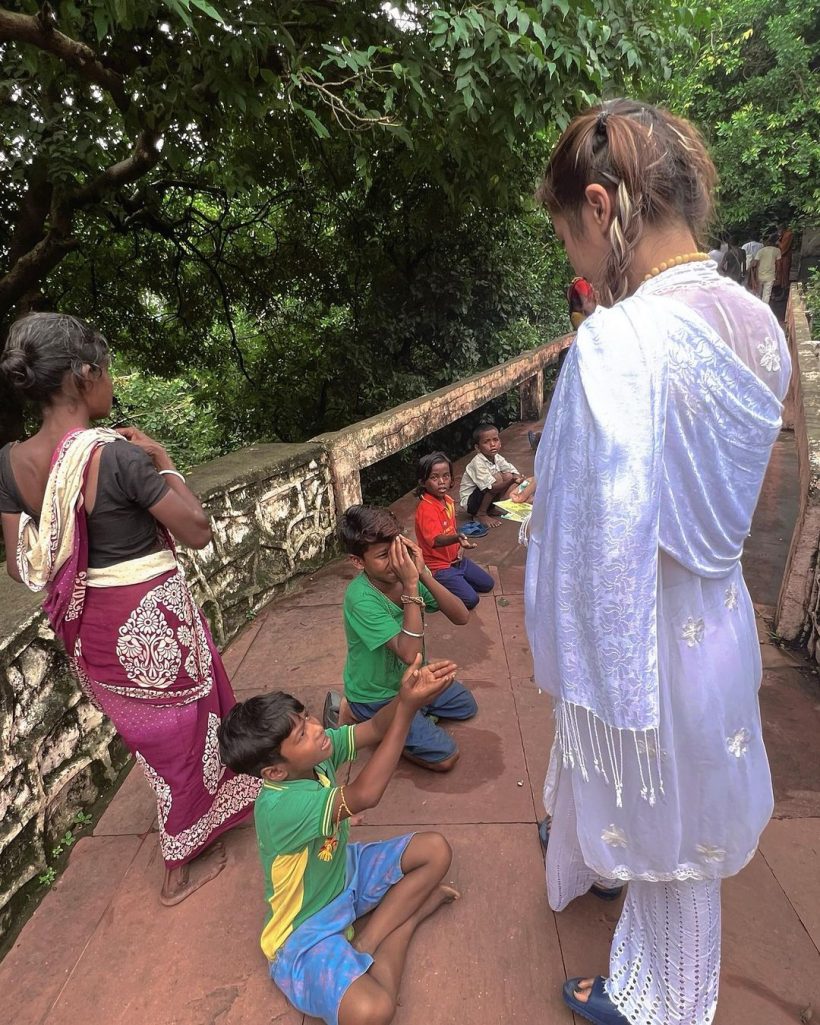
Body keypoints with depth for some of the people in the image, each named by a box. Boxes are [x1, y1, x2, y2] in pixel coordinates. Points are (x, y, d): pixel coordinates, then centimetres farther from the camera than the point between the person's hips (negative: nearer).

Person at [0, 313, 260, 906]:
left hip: (87, 626, 7)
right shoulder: (117, 455, -27)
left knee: (149, 729, 30)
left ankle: (188, 824, 56)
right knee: (180, 735, 18)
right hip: (151, 621, -7)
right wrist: (164, 462, -10)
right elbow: (199, 531, -20)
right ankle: (183, 866, 39)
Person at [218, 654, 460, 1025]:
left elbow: (374, 729, -15)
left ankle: (364, 943, 0)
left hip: (345, 872, 8)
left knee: (437, 850, 1)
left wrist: (406, 696, -38)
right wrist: (408, 707, -48)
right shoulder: (279, 807, -37)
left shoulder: (316, 753, -15)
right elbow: (365, 794, -46)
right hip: (307, 928, -8)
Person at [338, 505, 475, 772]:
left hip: (410, 678, 7)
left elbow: (461, 617, -22)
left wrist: (423, 574, -35)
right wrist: (411, 585, -44)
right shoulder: (360, 598, -35)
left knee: (466, 706, 19)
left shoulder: (409, 570, -16)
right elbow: (410, 653, -41)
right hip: (378, 697, -7)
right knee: (445, 756, -7)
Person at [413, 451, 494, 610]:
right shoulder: (425, 508, -27)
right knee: (470, 599, -18)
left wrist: (460, 546, -2)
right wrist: (457, 538, -58)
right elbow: (436, 540, -40)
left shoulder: (448, 501, 0)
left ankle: (451, 583, 21)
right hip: (438, 566, -9)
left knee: (487, 584, 15)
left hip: (455, 559, 9)